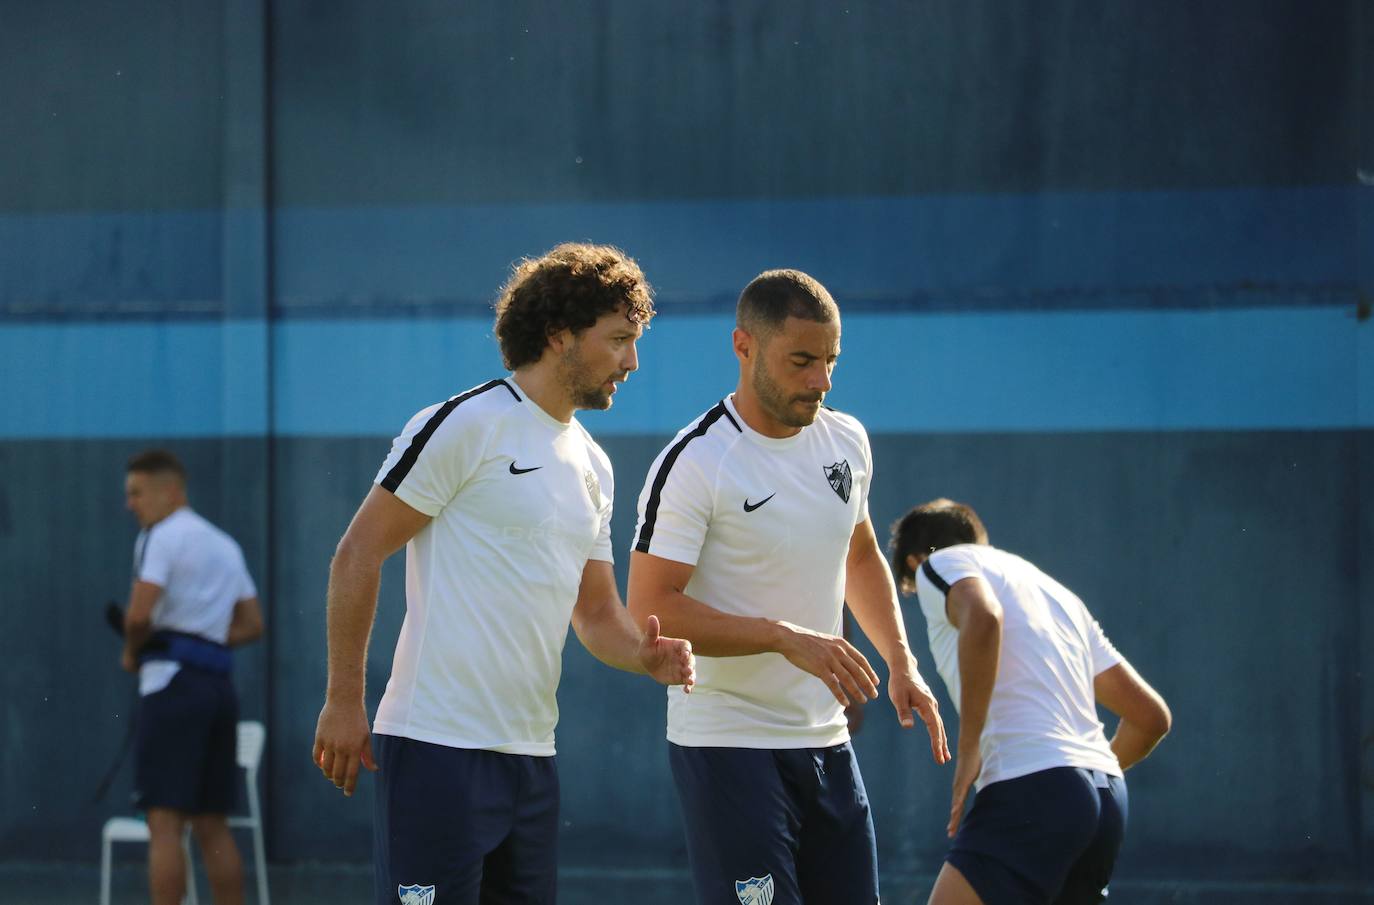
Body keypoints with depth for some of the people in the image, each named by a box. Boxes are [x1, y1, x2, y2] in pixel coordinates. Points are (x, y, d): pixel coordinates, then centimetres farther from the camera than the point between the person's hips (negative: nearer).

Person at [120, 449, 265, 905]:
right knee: (212, 824, 11)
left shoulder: (162, 537, -5)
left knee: (165, 821, -9)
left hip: (173, 683, -8)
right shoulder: (225, 545, 20)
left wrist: (131, 652, 2)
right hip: (219, 682, 8)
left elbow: (140, 613, -17)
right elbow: (252, 624, 20)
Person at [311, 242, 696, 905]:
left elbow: (596, 613, 23)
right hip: (438, 749, -8)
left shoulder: (593, 465, 18)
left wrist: (645, 655, 0)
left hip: (531, 752, 8)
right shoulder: (467, 425, -8)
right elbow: (358, 554, -9)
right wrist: (344, 701, -12)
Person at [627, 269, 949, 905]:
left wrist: (900, 661, 12)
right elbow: (649, 610, -19)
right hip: (726, 749, -7)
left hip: (826, 741, 7)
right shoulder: (694, 464, -15)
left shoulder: (846, 441, 7)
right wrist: (785, 637, -25)